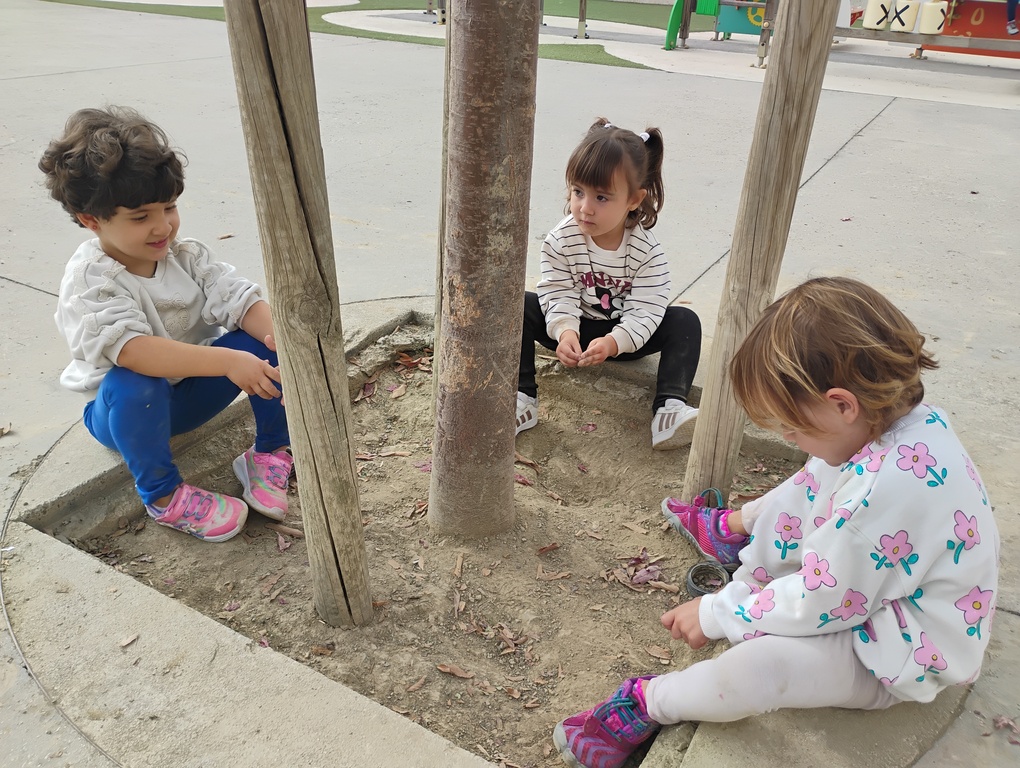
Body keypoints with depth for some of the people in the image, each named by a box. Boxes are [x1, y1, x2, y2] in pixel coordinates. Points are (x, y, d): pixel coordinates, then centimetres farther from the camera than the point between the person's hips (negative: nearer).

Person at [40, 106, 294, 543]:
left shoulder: (185, 255, -5)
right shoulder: (88, 282, -22)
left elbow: (240, 300, -15)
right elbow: (131, 348, -39)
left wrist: (279, 334, -38)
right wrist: (226, 361, -50)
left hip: (190, 391, 4)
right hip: (127, 411, -4)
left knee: (266, 336, -18)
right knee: (132, 383, -40)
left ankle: (270, 451, -3)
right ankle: (163, 496, -17)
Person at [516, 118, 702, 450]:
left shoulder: (647, 251, -20)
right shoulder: (560, 241, -18)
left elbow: (645, 311, -24)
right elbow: (559, 295, -19)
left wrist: (613, 343, -42)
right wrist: (564, 331, -40)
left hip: (624, 335, 0)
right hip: (575, 330, 0)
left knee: (685, 322, -22)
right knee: (519, 305, -23)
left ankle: (670, 410, -33)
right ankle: (523, 399, -26)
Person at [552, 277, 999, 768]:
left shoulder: (887, 491, -39)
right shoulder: (903, 418, -10)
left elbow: (819, 605, -28)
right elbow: (820, 480, 10)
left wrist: (716, 614, -17)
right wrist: (750, 516, 16)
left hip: (902, 652, -10)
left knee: (754, 666, -30)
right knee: (799, 497, 18)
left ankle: (648, 704, -4)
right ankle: (730, 532, 44)